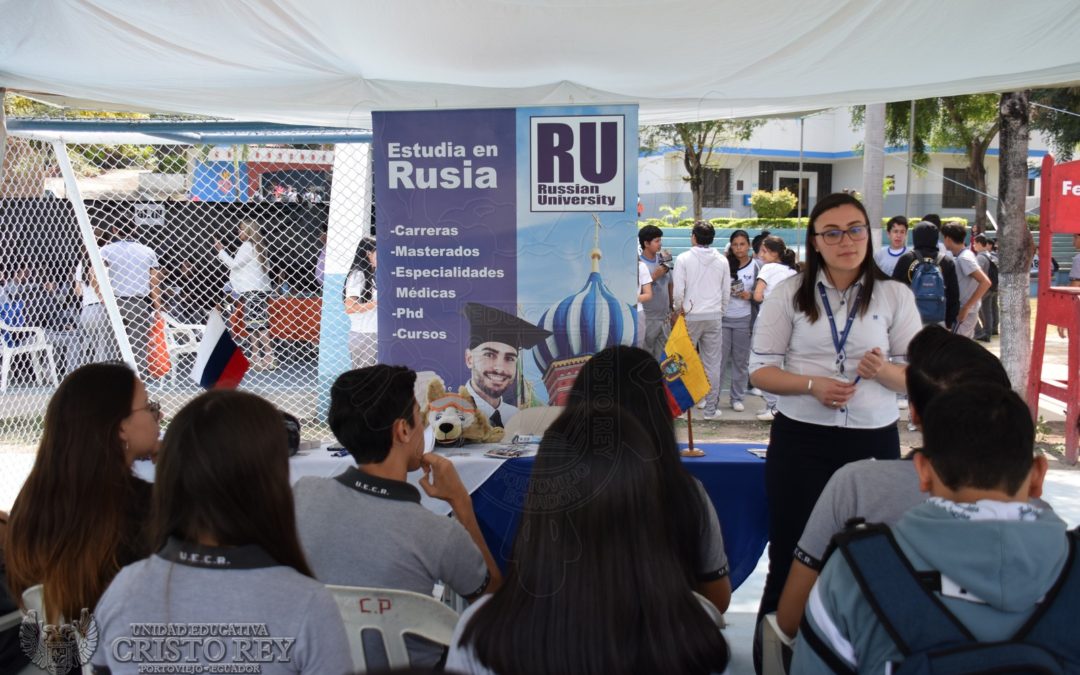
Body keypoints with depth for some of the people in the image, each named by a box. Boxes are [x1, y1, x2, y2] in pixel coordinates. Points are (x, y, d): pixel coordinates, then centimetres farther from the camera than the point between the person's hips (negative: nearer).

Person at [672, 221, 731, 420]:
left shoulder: (684, 258, -7)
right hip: (714, 316, 2)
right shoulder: (722, 260, 3)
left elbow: (677, 291, -10)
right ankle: (711, 408, 11)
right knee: (712, 364, 7)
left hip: (691, 316, -2)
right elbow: (727, 293, 7)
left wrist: (680, 310, 6)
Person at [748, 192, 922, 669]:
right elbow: (761, 369, 0)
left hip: (873, 441, 1)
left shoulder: (895, 296, 2)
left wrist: (884, 371, -19)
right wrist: (811, 384, -18)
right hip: (801, 439, -1)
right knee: (791, 554, 5)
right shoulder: (789, 294, 0)